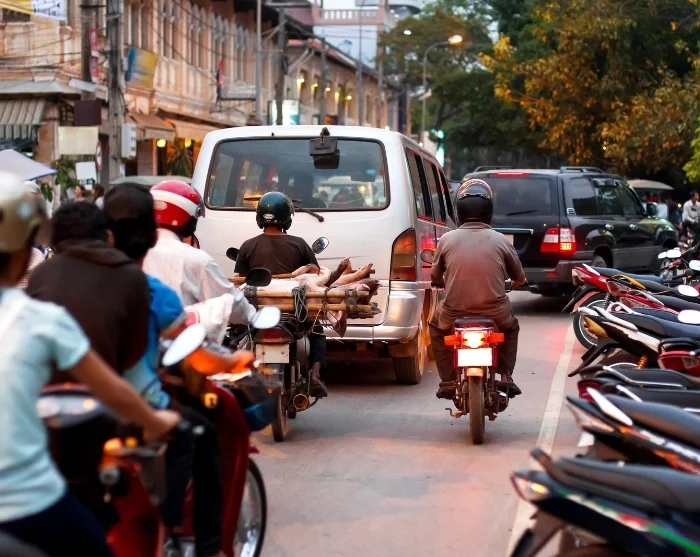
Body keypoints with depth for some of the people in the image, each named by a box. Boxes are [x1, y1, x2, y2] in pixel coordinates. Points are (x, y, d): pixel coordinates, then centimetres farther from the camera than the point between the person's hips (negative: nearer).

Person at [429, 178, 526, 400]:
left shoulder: (446, 239, -1)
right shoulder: (499, 240, 0)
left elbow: (435, 277, 12)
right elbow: (519, 277, 13)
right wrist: (517, 281, 38)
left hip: (454, 314, 0)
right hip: (495, 314, 0)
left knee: (436, 327, 33)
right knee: (511, 327, 34)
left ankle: (448, 382, 23)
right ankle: (506, 377, 21)